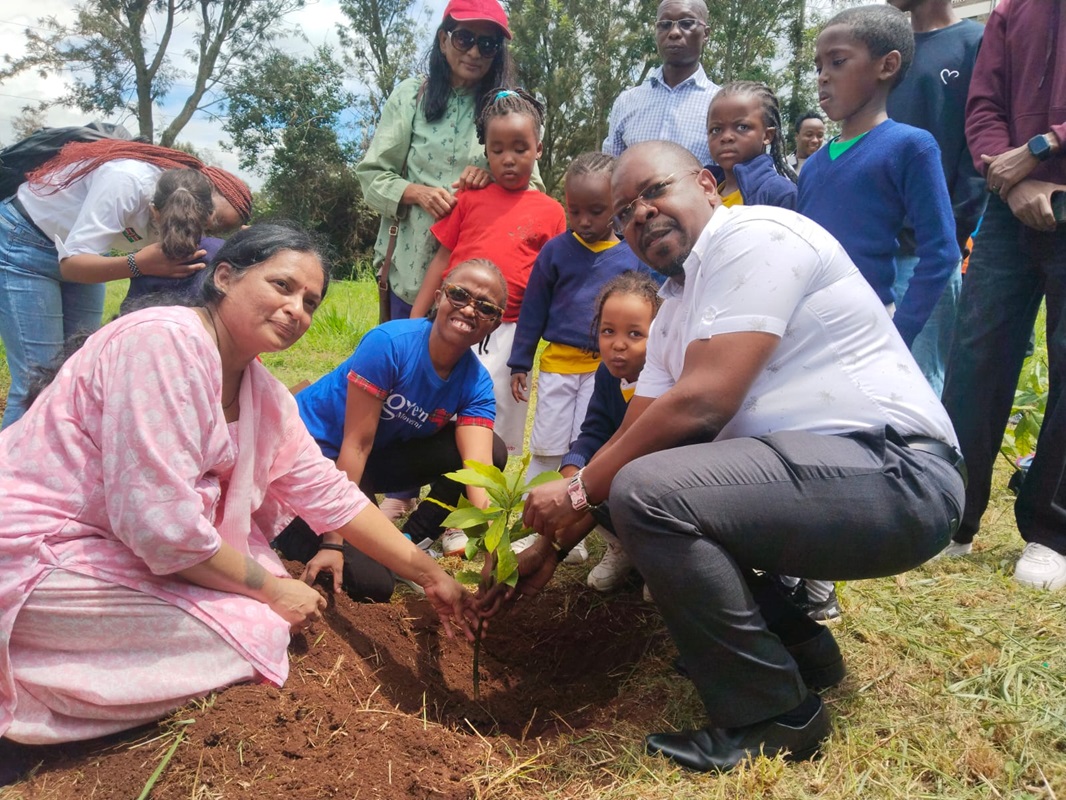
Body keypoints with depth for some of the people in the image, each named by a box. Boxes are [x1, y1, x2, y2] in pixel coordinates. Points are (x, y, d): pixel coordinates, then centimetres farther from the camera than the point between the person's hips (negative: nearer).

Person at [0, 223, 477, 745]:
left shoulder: (265, 397, 3)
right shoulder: (166, 342, -24)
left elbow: (328, 493, 7)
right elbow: (159, 518, -28)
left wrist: (429, 574, 4)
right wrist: (270, 589, -15)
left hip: (122, 544, 9)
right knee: (254, 630, -14)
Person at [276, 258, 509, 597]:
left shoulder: (477, 384, -13)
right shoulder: (390, 343, -27)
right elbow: (356, 444, -26)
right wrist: (333, 543, -27)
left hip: (377, 458, 6)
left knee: (493, 451, -11)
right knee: (372, 583, -19)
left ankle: (411, 538, 4)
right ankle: (287, 523, 7)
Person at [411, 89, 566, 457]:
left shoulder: (550, 211, 4)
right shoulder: (470, 198, 8)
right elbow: (442, 259, 8)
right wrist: (413, 322, 2)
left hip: (506, 334, -1)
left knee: (495, 434, 8)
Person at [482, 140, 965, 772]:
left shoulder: (754, 236, -12)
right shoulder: (676, 310, 16)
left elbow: (702, 401, -22)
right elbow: (631, 436, 14)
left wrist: (580, 493, -13)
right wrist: (553, 546, 8)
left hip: (894, 472, -10)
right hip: (804, 464, 10)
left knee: (645, 492, -27)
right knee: (620, 486, 14)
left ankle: (775, 715, -7)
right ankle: (795, 641, 17)